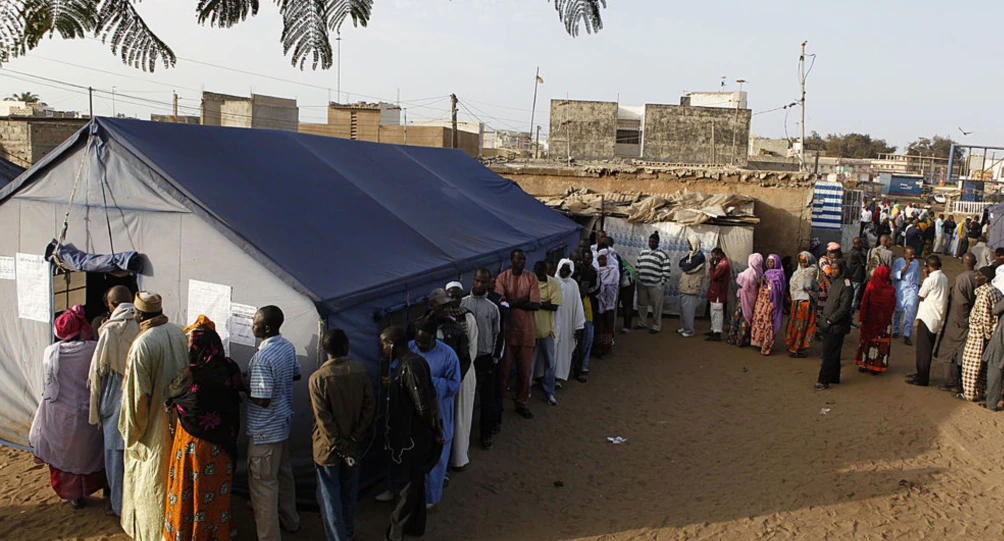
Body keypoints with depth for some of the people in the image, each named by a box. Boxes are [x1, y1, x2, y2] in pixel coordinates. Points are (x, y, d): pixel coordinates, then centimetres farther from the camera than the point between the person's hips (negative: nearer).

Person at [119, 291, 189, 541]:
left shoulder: (142, 344, -24)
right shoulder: (179, 333, -6)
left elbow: (138, 392, -20)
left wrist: (132, 426, -6)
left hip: (155, 422, -6)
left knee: (152, 478, 11)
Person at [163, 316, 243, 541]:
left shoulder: (190, 377, -23)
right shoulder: (228, 370, -15)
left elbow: (170, 396, -4)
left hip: (192, 444, -4)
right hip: (220, 446, 4)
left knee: (190, 490, 16)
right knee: (216, 490, 21)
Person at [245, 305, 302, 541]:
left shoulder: (262, 358, -28)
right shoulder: (288, 346, -1)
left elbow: (262, 399, -27)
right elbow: (296, 374, 15)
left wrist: (244, 385, -12)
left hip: (265, 429, -9)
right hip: (284, 421, 9)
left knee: (263, 483, 3)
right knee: (284, 473, 24)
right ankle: (290, 520, 41)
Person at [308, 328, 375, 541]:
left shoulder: (317, 378, -17)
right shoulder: (360, 370, -8)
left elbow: (323, 418, -18)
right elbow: (370, 407, -8)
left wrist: (339, 447, -13)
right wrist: (354, 439, -5)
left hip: (328, 446, -4)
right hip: (353, 443, 4)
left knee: (330, 495, 9)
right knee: (349, 490, 21)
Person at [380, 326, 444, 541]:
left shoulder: (411, 366, -27)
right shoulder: (406, 362, 4)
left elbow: (424, 405, -26)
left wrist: (437, 433, -16)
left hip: (412, 436, -10)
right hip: (408, 433, 10)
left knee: (407, 485, 7)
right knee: (413, 482, 22)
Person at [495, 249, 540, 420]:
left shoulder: (532, 278, 3)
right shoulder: (502, 277, -2)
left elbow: (536, 305, -7)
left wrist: (513, 302, -12)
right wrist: (522, 300, -17)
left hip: (527, 331, 2)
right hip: (507, 330, -2)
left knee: (524, 370, 10)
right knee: (503, 369, 3)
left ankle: (521, 403, 25)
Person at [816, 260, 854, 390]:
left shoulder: (846, 285, -16)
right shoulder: (834, 282, 12)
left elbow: (844, 308, -19)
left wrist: (830, 320, -16)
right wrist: (825, 319, 12)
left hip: (836, 326, -9)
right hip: (829, 325, 9)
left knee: (829, 354, -5)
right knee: (833, 353, 16)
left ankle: (824, 381, -2)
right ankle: (834, 378, 26)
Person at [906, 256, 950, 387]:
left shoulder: (931, 279, -17)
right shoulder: (944, 278, 9)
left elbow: (921, 296, -8)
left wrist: (925, 277, -4)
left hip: (927, 317, -8)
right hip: (937, 318, 9)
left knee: (923, 348, -4)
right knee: (927, 348, 17)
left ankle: (922, 378, -1)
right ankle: (922, 373, 25)